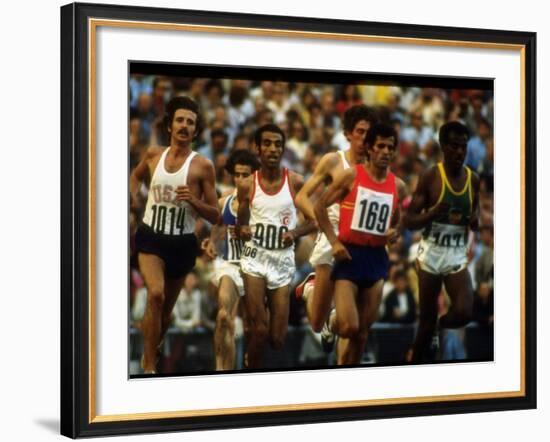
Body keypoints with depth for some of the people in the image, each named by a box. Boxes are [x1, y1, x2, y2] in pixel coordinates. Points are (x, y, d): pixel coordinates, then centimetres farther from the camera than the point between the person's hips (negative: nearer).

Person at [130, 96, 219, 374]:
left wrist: (193, 200, -21)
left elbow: (215, 216, -4)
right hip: (151, 236, 0)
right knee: (155, 294, -23)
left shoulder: (202, 166, -7)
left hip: (183, 242, 0)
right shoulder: (153, 154, 1)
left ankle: (150, 354, 41)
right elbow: (136, 175, 25)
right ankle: (149, 367, -18)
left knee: (167, 306, 14)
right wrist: (132, 195, 6)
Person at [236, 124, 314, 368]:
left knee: (277, 339, 2)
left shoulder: (295, 182, -3)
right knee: (259, 331, -14)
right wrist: (241, 231, -11)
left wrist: (296, 232, -15)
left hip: (283, 260, 1)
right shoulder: (247, 186, -1)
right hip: (255, 258, -1)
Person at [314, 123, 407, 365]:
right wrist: (334, 241, -10)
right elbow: (320, 207, -2)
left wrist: (395, 232, -1)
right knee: (349, 327, -15)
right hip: (350, 254, -4)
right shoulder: (351, 176, -5)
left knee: (363, 331, 6)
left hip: (377, 257, 4)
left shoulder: (398, 186, 8)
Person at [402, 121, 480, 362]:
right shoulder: (430, 176, -9)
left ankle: (436, 329, 18)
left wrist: (474, 220, -8)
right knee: (427, 318, 4)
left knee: (463, 313, -15)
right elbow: (408, 221, -9)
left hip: (458, 254, 3)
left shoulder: (473, 179, 3)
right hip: (431, 252, -3)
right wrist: (432, 213, -27)